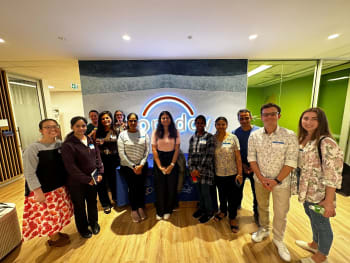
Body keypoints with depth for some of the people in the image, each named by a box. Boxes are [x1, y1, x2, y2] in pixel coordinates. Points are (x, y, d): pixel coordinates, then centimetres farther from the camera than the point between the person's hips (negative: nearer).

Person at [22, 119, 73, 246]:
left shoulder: (60, 144, -1)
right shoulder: (33, 149, -17)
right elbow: (29, 173, -18)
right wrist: (38, 192, -18)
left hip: (60, 187, 6)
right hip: (44, 191, -5)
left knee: (59, 212, 20)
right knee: (48, 215, 11)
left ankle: (57, 233, 44)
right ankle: (53, 239, 35)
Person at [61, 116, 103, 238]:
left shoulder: (90, 140, 2)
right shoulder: (68, 145, -17)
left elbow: (97, 157, 6)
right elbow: (71, 167, -19)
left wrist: (100, 173, -3)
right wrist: (86, 179, -16)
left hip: (93, 179, 5)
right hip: (77, 182, -5)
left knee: (92, 202, 21)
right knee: (79, 206, 16)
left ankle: (93, 223, 45)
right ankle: (83, 228, 40)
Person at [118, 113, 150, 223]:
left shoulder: (144, 134, -1)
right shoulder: (122, 135, -6)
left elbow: (147, 151, -3)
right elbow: (122, 154, -9)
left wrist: (141, 165, -9)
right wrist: (133, 166, -10)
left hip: (142, 166, 2)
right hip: (127, 167, -1)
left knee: (141, 187, 11)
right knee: (132, 188, 9)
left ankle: (141, 207, 34)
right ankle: (134, 209, 31)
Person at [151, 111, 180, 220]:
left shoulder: (175, 132, -2)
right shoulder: (156, 132, -3)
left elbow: (177, 149, -3)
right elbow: (154, 150, -4)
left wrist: (172, 165, -9)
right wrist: (160, 166, -8)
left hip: (172, 159, 1)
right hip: (159, 160, 0)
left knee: (171, 187, 7)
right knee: (159, 187, 7)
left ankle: (168, 210, 30)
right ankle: (159, 212, 28)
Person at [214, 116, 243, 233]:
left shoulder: (233, 138, -8)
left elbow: (238, 157, -7)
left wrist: (240, 173, -10)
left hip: (232, 174, -2)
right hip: (218, 174, 2)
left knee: (233, 197, 8)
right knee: (222, 195, 21)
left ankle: (232, 218, 32)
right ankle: (223, 211, 46)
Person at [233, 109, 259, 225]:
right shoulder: (235, 133, -4)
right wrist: (243, 165, -8)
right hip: (240, 166, 1)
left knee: (257, 191, 8)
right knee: (238, 189, 15)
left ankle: (257, 213, 32)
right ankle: (236, 208, 38)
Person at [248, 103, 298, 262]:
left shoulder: (289, 136, -12)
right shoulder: (254, 136, -6)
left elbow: (291, 162, -13)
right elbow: (251, 158, -3)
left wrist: (276, 181, -15)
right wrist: (261, 178, -10)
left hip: (281, 181, -2)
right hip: (260, 180, 2)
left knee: (281, 213, 11)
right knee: (262, 207, 20)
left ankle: (278, 240, 36)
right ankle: (264, 229, 46)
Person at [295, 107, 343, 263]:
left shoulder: (326, 143, -22)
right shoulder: (302, 139, 2)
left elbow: (333, 175, -22)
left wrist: (329, 201, -21)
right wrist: (298, 186, 13)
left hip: (319, 194, -7)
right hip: (306, 191, 7)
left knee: (321, 223, 14)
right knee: (312, 218, 26)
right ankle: (315, 244, 50)